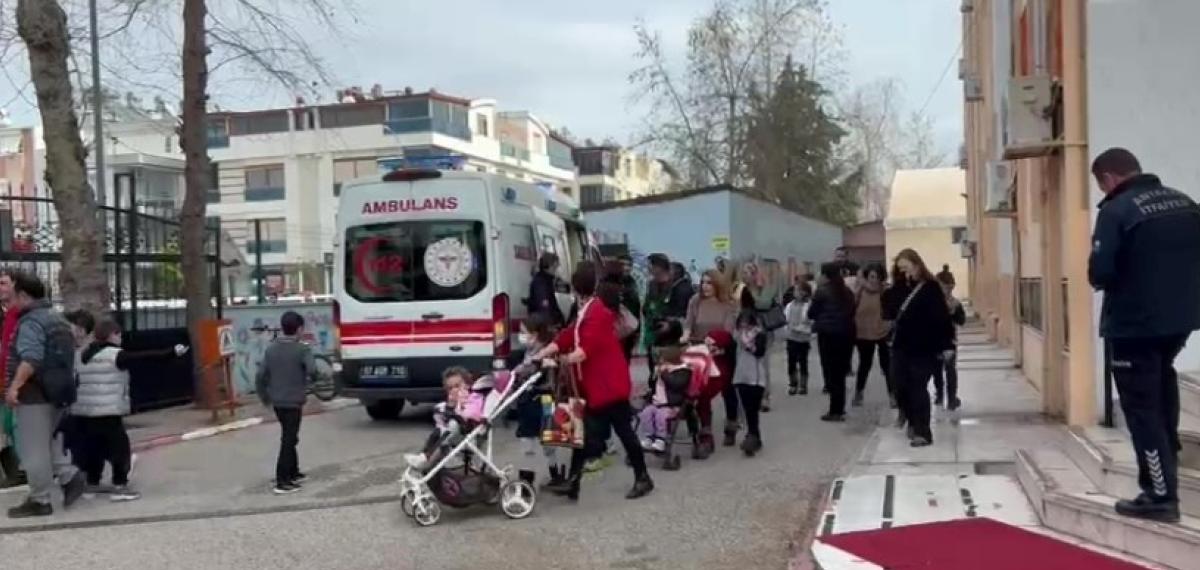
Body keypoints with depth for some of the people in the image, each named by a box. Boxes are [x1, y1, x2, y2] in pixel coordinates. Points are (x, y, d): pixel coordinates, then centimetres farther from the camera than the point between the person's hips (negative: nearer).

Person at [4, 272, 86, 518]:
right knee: (49, 443, 19)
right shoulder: (58, 319, 16)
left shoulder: (30, 322, -15)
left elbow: (31, 359, -28)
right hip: (57, 391, 10)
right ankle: (70, 476, 4)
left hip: (35, 393, -10)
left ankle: (39, 500, 4)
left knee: (33, 449, -1)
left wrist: (15, 385, -31)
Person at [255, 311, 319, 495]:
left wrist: (265, 397, 16)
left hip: (277, 401, 6)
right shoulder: (302, 349, -11)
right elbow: (312, 370, -26)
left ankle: (293, 473, 32)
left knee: (288, 437, 21)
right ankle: (282, 482, -4)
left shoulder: (271, 348, 5)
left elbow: (260, 376, 4)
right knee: (289, 440, -2)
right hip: (293, 401, -6)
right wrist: (310, 379, -3)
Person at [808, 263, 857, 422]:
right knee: (840, 372, 13)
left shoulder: (822, 291, -6)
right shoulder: (847, 291, 10)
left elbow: (811, 313, -1)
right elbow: (852, 311, 17)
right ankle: (839, 408, 18)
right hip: (845, 333, 6)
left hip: (828, 333, -6)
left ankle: (835, 411, -3)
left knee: (830, 372, -2)